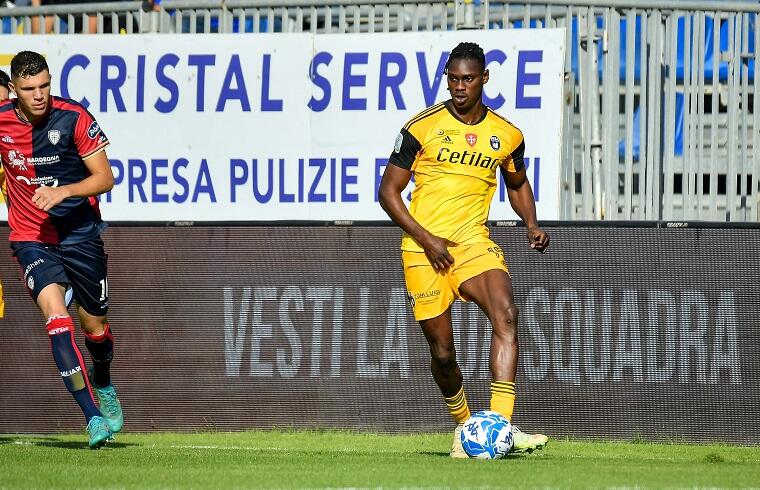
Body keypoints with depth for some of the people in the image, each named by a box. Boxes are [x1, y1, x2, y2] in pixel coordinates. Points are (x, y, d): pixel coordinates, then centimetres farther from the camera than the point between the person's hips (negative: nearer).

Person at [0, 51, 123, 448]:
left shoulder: (74, 118, -13)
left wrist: (62, 192, -24)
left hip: (80, 233, 0)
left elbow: (105, 178, -10)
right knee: (56, 316, -22)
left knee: (94, 325, 11)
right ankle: (92, 416, -26)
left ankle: (103, 387, 46)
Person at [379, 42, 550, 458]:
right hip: (424, 250, -1)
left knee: (506, 314, -26)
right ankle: (463, 424, 27)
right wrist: (426, 239, -12)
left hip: (474, 242, 1)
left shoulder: (506, 135, 7)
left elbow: (517, 185, 26)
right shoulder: (423, 127, -3)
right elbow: (388, 190, -1)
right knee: (442, 352, 0)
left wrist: (531, 225, 6)